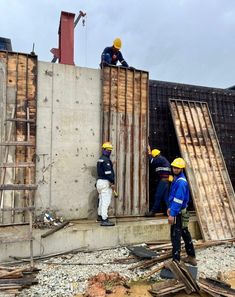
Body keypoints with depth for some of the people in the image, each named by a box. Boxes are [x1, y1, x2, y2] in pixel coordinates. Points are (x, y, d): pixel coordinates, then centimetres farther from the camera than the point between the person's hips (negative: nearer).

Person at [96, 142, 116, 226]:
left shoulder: (100, 159, 17)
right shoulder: (106, 160, -14)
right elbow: (108, 172, -20)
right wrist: (112, 183, -17)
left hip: (99, 181, 10)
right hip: (105, 182, -10)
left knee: (101, 200, 20)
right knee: (106, 201, -9)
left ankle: (100, 216, 32)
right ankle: (104, 220, -10)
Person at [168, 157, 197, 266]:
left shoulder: (181, 182, -19)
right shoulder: (176, 179, 11)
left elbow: (178, 200, -23)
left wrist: (172, 214, -23)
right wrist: (170, 208, 19)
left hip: (178, 213, -10)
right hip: (179, 212, 10)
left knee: (175, 237, -4)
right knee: (185, 234, 18)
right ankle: (191, 257, 31)